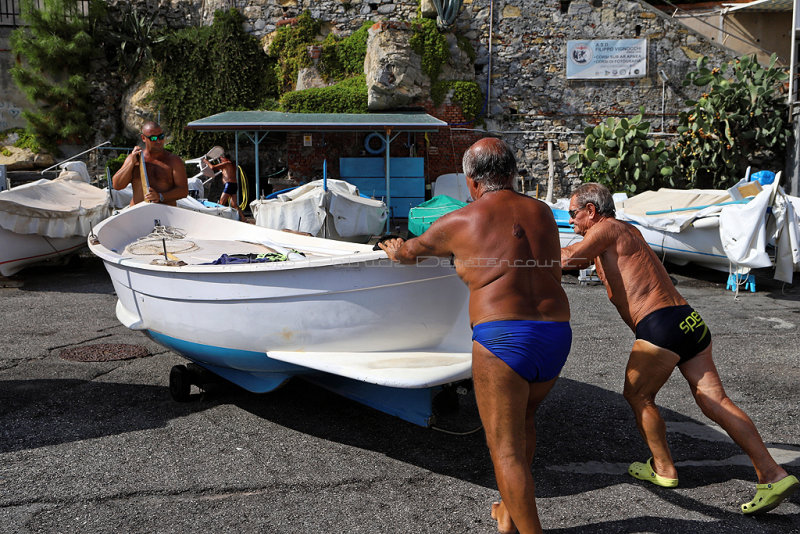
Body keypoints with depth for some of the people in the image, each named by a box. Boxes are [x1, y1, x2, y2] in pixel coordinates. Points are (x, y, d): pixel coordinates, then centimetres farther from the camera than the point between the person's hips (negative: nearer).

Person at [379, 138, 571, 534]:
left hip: (502, 340, -6)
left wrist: (395, 249, 46)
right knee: (523, 418, 29)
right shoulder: (542, 213, 15)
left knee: (506, 450, 1)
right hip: (556, 338, 6)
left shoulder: (459, 223, 2)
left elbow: (411, 251, 21)